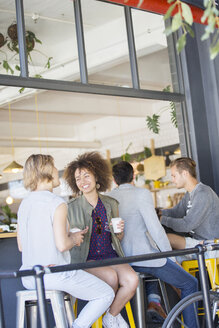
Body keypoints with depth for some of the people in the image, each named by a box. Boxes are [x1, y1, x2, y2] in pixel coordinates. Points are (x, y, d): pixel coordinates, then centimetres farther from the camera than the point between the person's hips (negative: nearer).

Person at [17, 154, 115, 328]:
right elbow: (62, 245, -23)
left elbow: (21, 246, 12)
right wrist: (74, 238, 0)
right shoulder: (57, 203, -15)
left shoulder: (24, 204, 7)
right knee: (107, 294, 8)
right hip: (55, 273, -8)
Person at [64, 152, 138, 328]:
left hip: (111, 256, 3)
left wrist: (119, 231, -3)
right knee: (111, 277, -32)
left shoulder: (111, 204, 9)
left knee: (132, 280, -25)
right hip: (85, 260, -3)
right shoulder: (72, 208, -2)